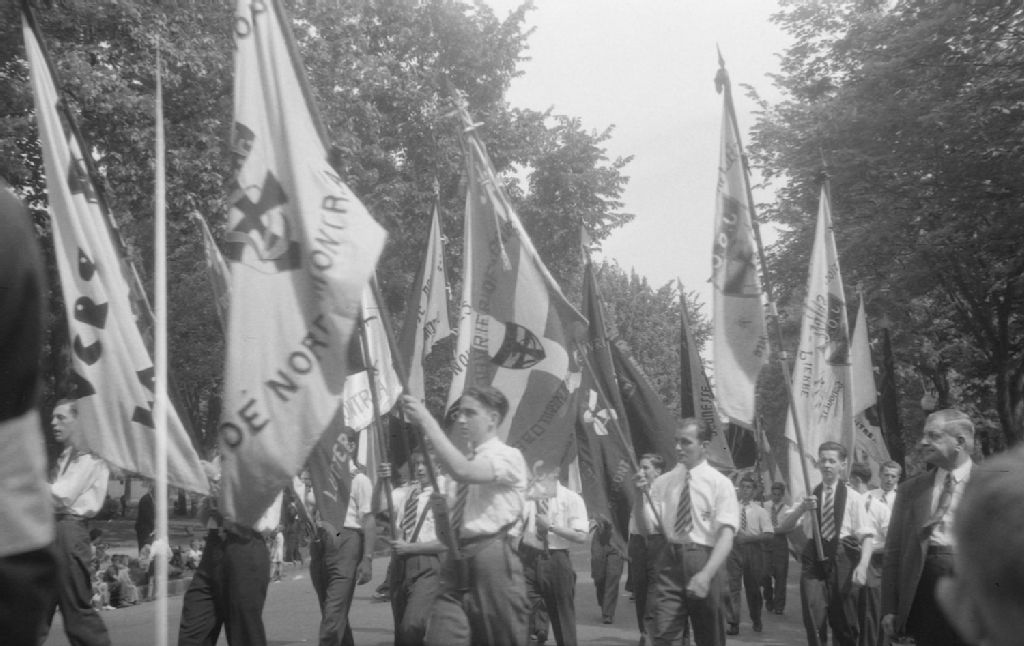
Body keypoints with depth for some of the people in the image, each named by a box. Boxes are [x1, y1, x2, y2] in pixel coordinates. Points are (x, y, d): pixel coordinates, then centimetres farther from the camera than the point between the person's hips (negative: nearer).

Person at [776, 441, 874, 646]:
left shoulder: (853, 497, 0)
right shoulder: (809, 497, 9)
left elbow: (866, 536, -7)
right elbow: (784, 527, 3)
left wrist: (862, 565, -22)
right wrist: (801, 509, -15)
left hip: (842, 556, -2)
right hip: (814, 557, 2)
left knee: (844, 621, 7)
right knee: (813, 619, -5)